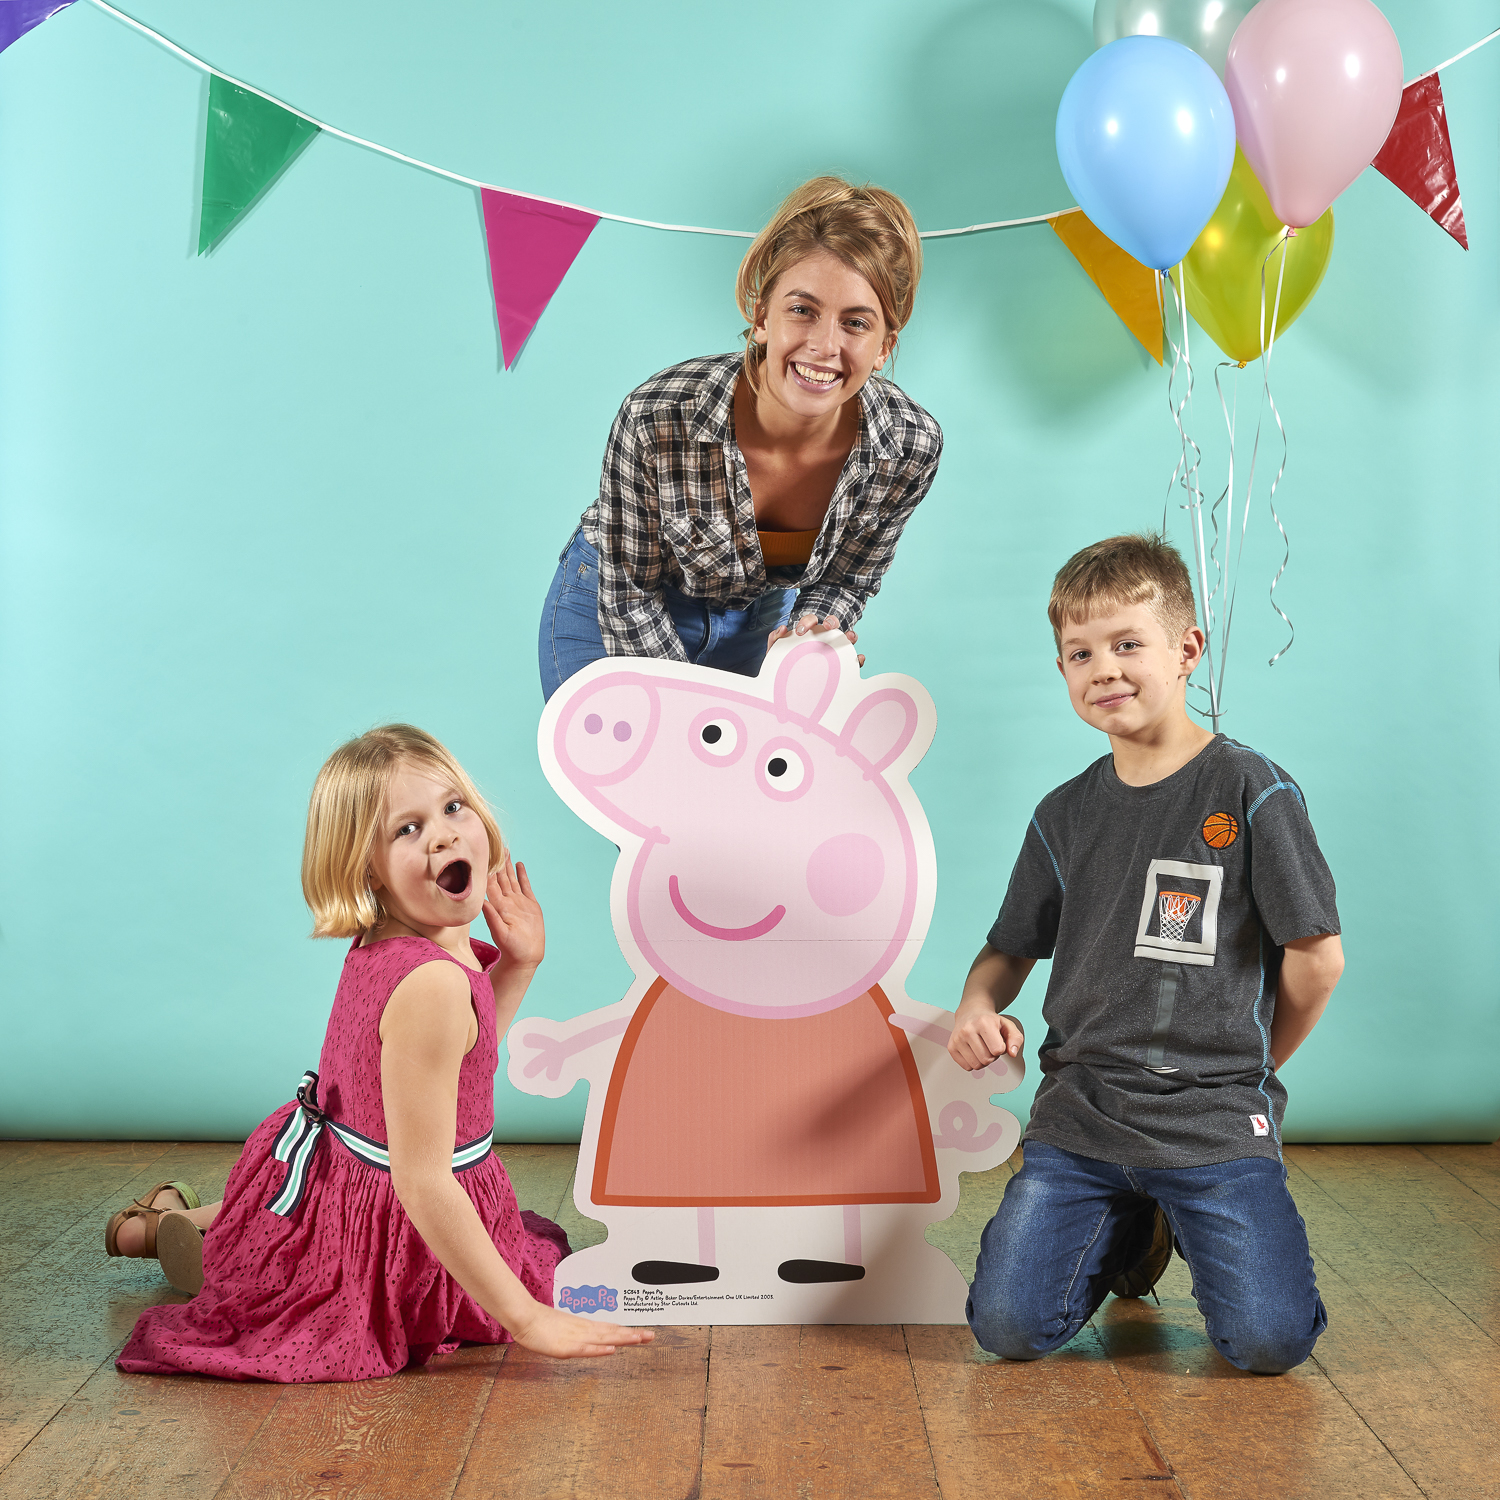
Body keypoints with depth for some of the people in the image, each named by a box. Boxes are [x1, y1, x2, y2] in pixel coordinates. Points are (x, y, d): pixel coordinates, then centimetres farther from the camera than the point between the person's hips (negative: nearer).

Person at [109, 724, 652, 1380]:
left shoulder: (388, 944, -8)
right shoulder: (431, 983, -36)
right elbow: (422, 1181, -35)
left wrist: (517, 964, -4)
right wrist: (525, 1317, -29)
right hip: (374, 1220, -8)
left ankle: (178, 1215, 39)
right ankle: (174, 1232, 28)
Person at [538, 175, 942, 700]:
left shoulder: (911, 445, -27)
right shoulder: (656, 419, -35)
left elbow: (844, 581, -9)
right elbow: (629, 592, -21)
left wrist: (801, 642, -29)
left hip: (760, 617, 3)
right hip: (615, 616, -2)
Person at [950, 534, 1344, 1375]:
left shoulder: (1251, 792, -6)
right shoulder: (1065, 815, 7)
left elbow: (1317, 958, -3)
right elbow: (1011, 949, 16)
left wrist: (1244, 1071, 3)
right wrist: (979, 1008, -5)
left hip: (1216, 1118, -3)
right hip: (1080, 1115, 3)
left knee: (1271, 1341, -14)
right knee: (1010, 1327, -7)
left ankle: (1196, 1225, 19)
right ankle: (1133, 1231, 24)